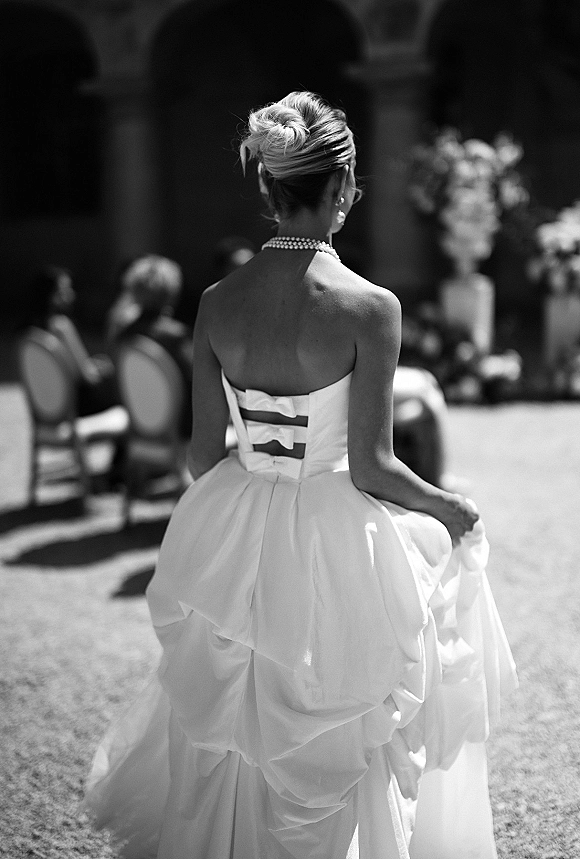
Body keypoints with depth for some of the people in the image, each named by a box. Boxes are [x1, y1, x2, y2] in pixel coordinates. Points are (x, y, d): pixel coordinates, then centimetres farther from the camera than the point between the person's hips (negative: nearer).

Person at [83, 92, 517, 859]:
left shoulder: (218, 302, -6)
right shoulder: (369, 307, -19)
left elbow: (203, 452, 0)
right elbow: (370, 467, -17)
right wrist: (452, 508, 1)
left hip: (237, 541, 4)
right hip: (335, 543, -4)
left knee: (239, 729, 25)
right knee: (337, 736, 18)